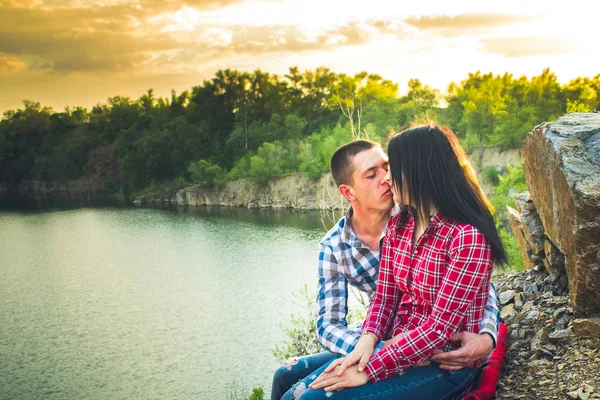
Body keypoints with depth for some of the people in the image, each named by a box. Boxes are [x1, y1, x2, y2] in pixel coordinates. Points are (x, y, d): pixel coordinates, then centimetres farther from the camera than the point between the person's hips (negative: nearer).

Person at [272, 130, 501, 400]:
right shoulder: (333, 247, -9)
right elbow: (328, 325, -12)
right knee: (287, 376, 4)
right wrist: (384, 348, -31)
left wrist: (487, 336, -33)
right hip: (382, 341, 4)